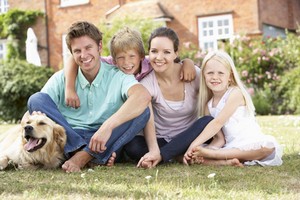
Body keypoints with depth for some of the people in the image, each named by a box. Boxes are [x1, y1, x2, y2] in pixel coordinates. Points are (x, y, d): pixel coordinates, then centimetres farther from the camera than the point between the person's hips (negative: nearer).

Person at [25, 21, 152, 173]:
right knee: (37, 99, -19)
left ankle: (84, 156, -29)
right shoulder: (60, 79, 4)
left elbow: (143, 96, -27)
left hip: (106, 142, -1)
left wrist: (107, 126, -38)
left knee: (142, 111, -23)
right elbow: (35, 107, -5)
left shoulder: (117, 76, -5)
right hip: (68, 140, 1)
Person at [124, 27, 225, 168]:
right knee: (131, 145, -30)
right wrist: (153, 150, -43)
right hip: (161, 140, -1)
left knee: (208, 122, -30)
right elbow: (147, 121, -23)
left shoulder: (193, 73, -10)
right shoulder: (147, 83, -11)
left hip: (190, 137, 1)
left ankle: (162, 156, -26)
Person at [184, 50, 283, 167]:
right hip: (229, 147, 4)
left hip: (250, 145, -4)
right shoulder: (208, 105, 8)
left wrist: (194, 145, -25)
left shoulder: (236, 94, -9)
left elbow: (218, 123, -19)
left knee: (268, 145, -39)